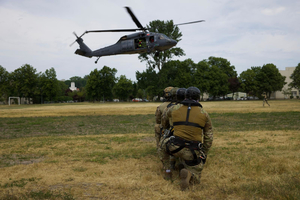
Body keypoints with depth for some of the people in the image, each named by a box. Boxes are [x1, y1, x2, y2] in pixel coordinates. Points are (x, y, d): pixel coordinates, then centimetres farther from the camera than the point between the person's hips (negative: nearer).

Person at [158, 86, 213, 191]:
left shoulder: (174, 109, 5)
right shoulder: (204, 114, 5)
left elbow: (164, 120, 28)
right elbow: (209, 138, 9)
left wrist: (165, 127, 52)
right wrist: (204, 154, 22)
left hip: (175, 148, 1)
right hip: (193, 153, 0)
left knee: (163, 145, 34)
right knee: (196, 179, 18)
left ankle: (167, 170, 20)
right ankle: (188, 174, -18)